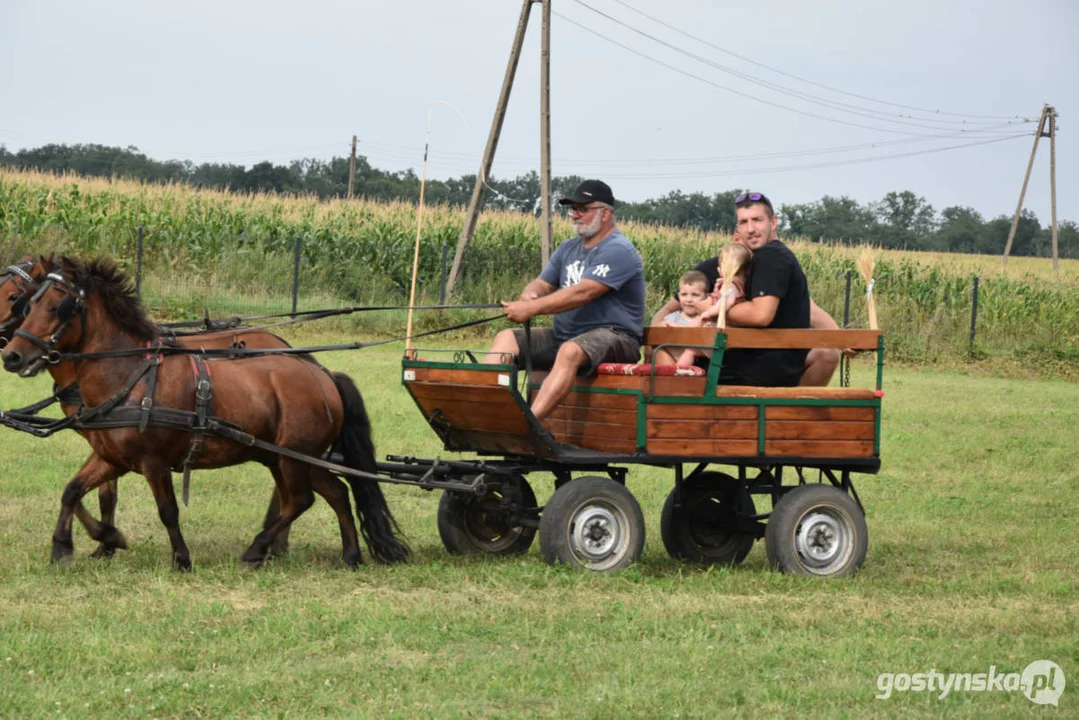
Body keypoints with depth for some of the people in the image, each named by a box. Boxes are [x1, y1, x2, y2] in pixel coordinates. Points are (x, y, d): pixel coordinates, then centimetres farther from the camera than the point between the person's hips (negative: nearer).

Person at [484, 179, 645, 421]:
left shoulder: (618, 251, -12)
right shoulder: (569, 249, 17)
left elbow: (583, 293, -23)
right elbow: (543, 283, 15)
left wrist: (532, 309, -27)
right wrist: (528, 296, -12)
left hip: (612, 336, -9)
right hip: (564, 335, 9)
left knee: (571, 351, -40)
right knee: (507, 339, -4)